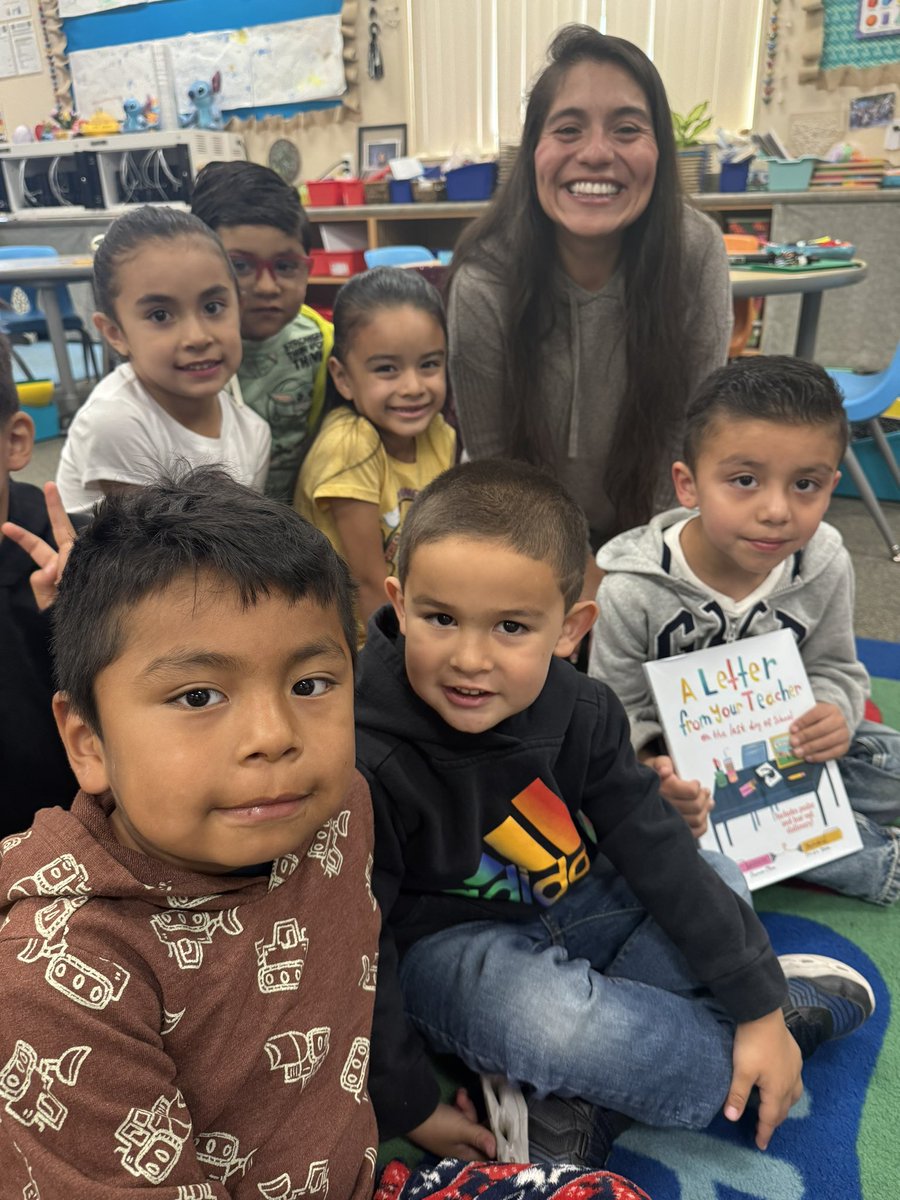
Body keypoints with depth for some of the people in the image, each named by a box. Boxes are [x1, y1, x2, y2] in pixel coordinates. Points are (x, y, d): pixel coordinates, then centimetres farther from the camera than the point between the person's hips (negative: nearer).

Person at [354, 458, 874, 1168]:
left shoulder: (580, 711, -15)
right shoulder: (372, 762, -30)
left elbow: (659, 852, -9)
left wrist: (758, 1007, -8)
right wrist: (406, 1107, -13)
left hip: (568, 903, 6)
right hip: (444, 944, -6)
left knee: (721, 879, -1)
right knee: (548, 1014, -34)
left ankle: (581, 1105, -14)